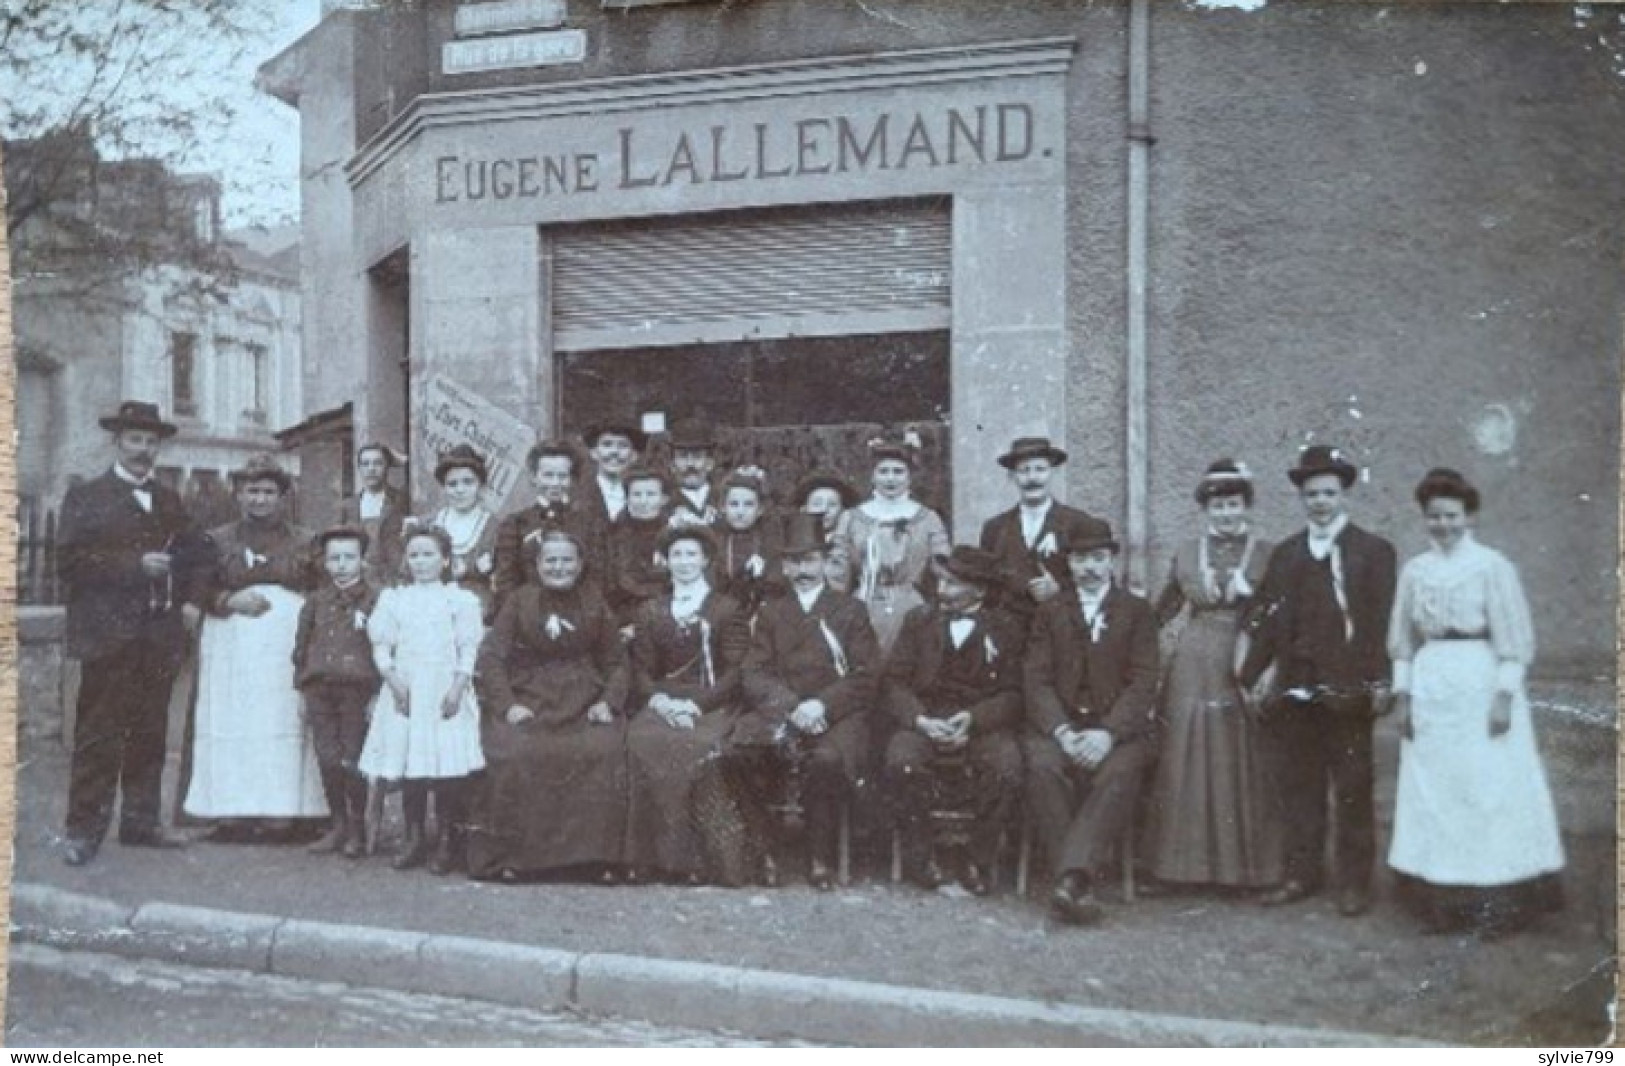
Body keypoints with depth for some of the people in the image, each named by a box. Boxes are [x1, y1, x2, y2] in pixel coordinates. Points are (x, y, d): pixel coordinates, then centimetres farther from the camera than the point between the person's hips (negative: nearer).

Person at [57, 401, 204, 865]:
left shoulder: (170, 501, 17)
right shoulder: (85, 497, 1)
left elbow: (191, 554, 22)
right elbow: (70, 561, -9)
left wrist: (187, 598, 5)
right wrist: (135, 565, -16)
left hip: (161, 633, 5)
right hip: (108, 634, -5)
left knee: (150, 732, 10)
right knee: (98, 734, -4)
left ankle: (141, 820, 18)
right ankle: (84, 828, 2)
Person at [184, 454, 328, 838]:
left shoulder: (304, 542, 12)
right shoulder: (218, 540, 13)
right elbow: (199, 591, 6)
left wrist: (301, 606, -9)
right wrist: (231, 601, -11)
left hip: (287, 643, 0)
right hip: (231, 642, 1)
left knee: (283, 720, -7)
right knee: (232, 725, -5)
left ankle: (280, 812, -5)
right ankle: (234, 813, -2)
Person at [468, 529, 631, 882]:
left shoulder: (594, 605, 11)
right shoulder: (519, 602, 7)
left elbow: (617, 662, 14)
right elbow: (491, 657, 2)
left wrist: (609, 702, -4)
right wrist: (507, 704, -11)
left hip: (584, 704, 1)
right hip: (527, 702, -1)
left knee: (603, 752, -28)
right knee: (516, 756, -29)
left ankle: (600, 856, -16)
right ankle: (511, 855, -14)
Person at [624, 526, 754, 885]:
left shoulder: (726, 610, 10)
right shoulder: (649, 612, 20)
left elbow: (734, 671, 0)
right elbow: (641, 670, 13)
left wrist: (697, 703, -15)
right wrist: (657, 698, -10)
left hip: (711, 705, -2)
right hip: (662, 704, 3)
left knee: (695, 747, -36)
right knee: (643, 741, -32)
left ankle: (707, 857, -26)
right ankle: (660, 854, -26)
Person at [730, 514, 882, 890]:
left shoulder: (850, 610, 16)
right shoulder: (771, 612, 22)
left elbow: (866, 675, 4)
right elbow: (754, 673, 8)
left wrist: (822, 704, -13)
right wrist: (792, 707, -12)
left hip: (835, 713, -2)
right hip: (778, 711, 2)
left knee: (827, 760, -36)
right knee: (736, 753, -29)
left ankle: (821, 859, -20)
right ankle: (762, 851, -17)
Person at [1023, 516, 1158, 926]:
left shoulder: (1137, 611, 12)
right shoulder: (1050, 612, 17)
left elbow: (1143, 682, 0)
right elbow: (1036, 679, 5)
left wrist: (1109, 734, -17)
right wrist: (1061, 732, -14)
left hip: (1119, 726, -1)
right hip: (1060, 723, 1)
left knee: (1118, 773, -34)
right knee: (1042, 766, -31)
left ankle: (1071, 876, -39)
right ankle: (1076, 883, -31)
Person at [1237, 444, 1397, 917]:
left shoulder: (1374, 551, 3)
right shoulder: (1285, 553, 14)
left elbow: (1381, 622, -4)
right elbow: (1266, 621, 9)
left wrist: (1379, 682, -12)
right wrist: (1248, 677, 3)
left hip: (1347, 692, -3)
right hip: (1294, 691, 4)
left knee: (1352, 789, 3)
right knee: (1296, 787, 8)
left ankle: (1354, 882, 12)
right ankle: (1302, 874, 18)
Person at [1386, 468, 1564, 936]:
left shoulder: (1492, 566, -3)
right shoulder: (1414, 571, 9)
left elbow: (1513, 638, -5)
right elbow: (1403, 641, 12)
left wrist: (1504, 695, -12)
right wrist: (1402, 695, 7)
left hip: (1482, 683, -4)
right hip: (1430, 687, 4)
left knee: (1490, 788, -2)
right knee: (1432, 791, 5)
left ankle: (1497, 901, 6)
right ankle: (1441, 901, 13)